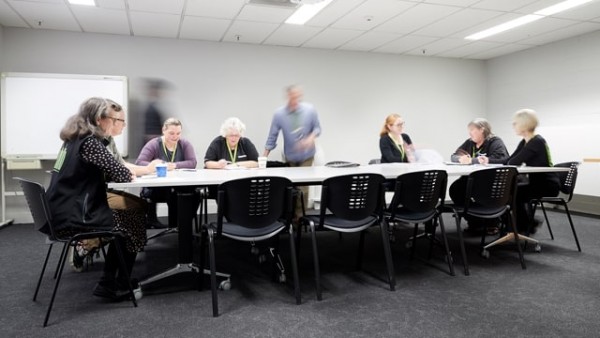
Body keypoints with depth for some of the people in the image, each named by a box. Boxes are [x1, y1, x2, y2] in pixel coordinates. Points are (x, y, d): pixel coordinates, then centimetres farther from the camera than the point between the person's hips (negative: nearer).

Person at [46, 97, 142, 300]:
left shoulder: (74, 139, 13)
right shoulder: (90, 141, -17)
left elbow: (104, 172, 19)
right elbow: (119, 174, -20)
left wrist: (125, 172, 6)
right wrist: (131, 175, 2)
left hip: (63, 213, 9)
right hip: (74, 217, -9)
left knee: (122, 219, 20)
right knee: (134, 226, 5)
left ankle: (109, 282, 23)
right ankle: (118, 286, 17)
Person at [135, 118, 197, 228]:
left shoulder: (185, 144, 7)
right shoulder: (153, 144, 1)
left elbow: (192, 163, -7)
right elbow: (139, 163, -12)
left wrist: (174, 165, -22)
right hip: (155, 188, -2)